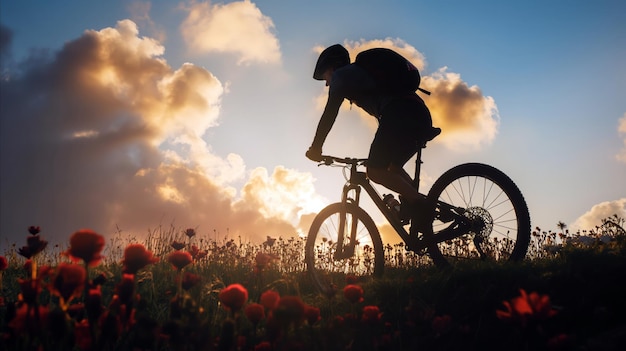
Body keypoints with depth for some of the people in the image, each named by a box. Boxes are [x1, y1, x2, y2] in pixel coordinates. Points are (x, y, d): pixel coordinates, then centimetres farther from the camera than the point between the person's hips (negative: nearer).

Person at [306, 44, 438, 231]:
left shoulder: (341, 75, 13)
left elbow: (329, 114, 4)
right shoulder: (362, 72, 38)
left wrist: (315, 148, 9)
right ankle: (423, 209, 7)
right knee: (392, 167, 21)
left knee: (374, 171, -5)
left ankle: (417, 202, -12)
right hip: (422, 116, 9)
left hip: (400, 115, -9)